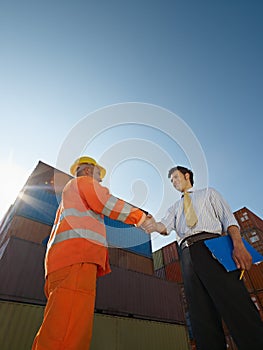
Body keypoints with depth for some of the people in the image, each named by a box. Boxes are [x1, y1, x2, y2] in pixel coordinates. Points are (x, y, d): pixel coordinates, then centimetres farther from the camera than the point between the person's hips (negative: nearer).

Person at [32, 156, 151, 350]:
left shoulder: (69, 195, 38)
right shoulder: (83, 181, 11)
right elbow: (107, 203, -4)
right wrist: (141, 217, 2)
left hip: (63, 260, 10)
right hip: (76, 258, -10)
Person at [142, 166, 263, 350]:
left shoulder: (208, 193, 22)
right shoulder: (174, 208, 29)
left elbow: (228, 219, 8)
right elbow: (166, 226, 8)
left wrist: (238, 245, -12)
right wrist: (155, 225, -17)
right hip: (188, 254, 4)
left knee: (236, 305, -15)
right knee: (201, 317, -2)